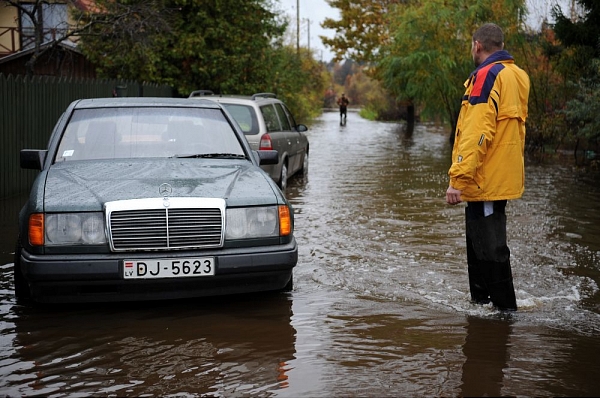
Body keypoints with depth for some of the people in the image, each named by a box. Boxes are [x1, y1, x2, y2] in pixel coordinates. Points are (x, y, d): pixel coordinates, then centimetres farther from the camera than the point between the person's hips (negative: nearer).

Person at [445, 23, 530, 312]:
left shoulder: (486, 75, -15)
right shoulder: (516, 76, 15)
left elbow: (476, 132, -24)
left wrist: (457, 178, -24)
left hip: (485, 180, -10)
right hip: (503, 178, 10)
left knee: (489, 249, -5)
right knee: (480, 246, 19)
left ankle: (505, 308, 1)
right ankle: (480, 302, 29)